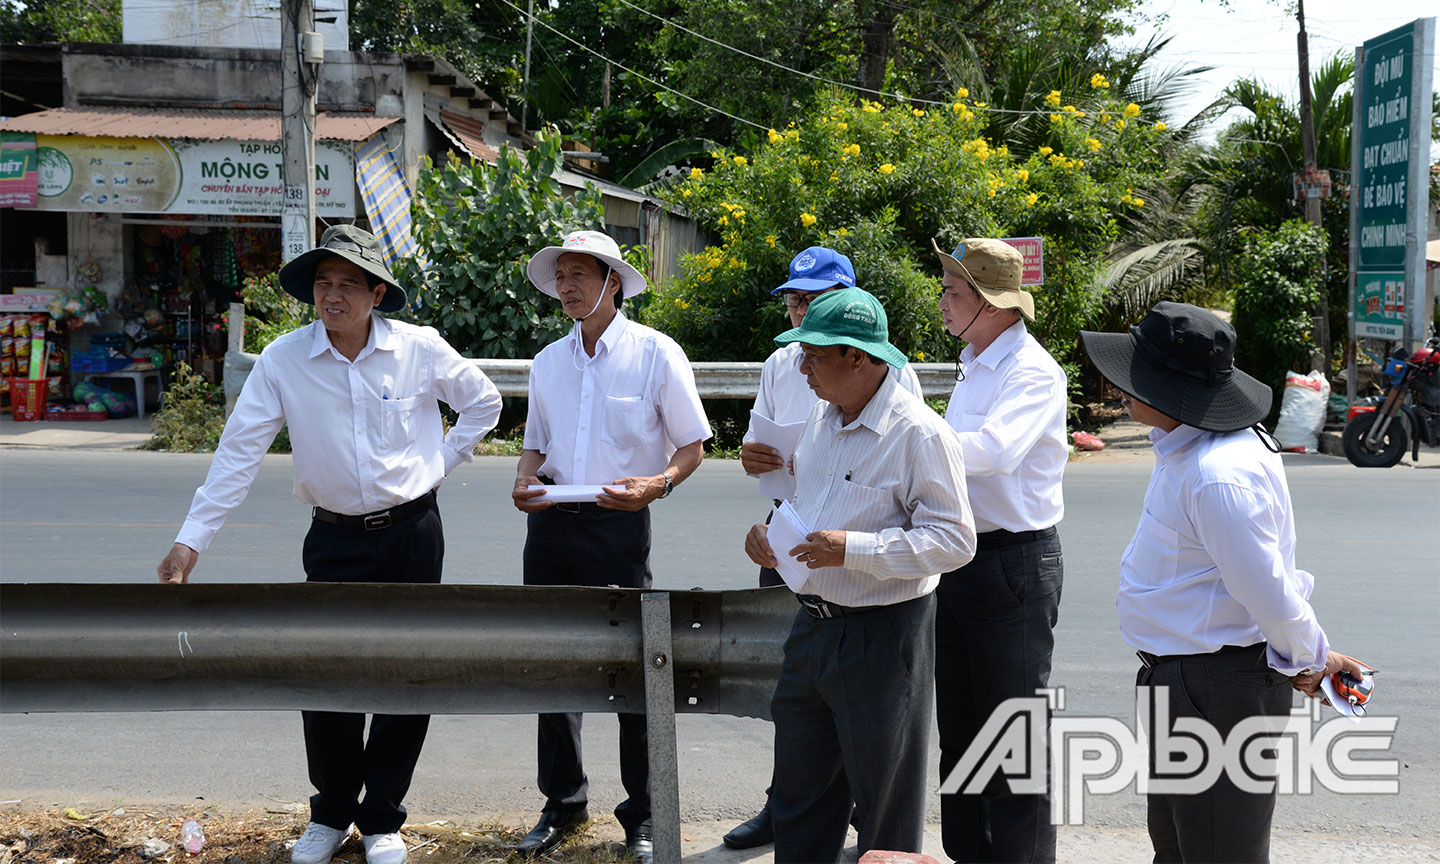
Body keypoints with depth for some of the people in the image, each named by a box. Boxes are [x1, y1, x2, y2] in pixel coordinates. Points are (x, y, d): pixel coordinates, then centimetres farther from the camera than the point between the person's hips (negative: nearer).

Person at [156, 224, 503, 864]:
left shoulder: (421, 349, -8)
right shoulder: (283, 361, -8)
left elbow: (483, 401, 10)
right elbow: (238, 452, -9)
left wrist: (440, 463, 4)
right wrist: (190, 541, -14)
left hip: (413, 532, 0)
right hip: (335, 540, 0)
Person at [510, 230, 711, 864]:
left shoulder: (656, 353, -4)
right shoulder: (547, 361, 12)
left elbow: (693, 446, -1)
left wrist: (656, 484, -19)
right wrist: (523, 483, -1)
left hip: (619, 525, -5)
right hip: (551, 523, 5)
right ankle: (562, 803, 26)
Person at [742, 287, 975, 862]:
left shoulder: (919, 433, -17)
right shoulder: (822, 417, 9)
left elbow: (954, 540, -21)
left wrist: (852, 549, -27)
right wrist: (770, 533, 2)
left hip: (882, 636, -8)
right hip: (812, 622, 8)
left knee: (884, 809, 6)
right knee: (799, 786, 17)